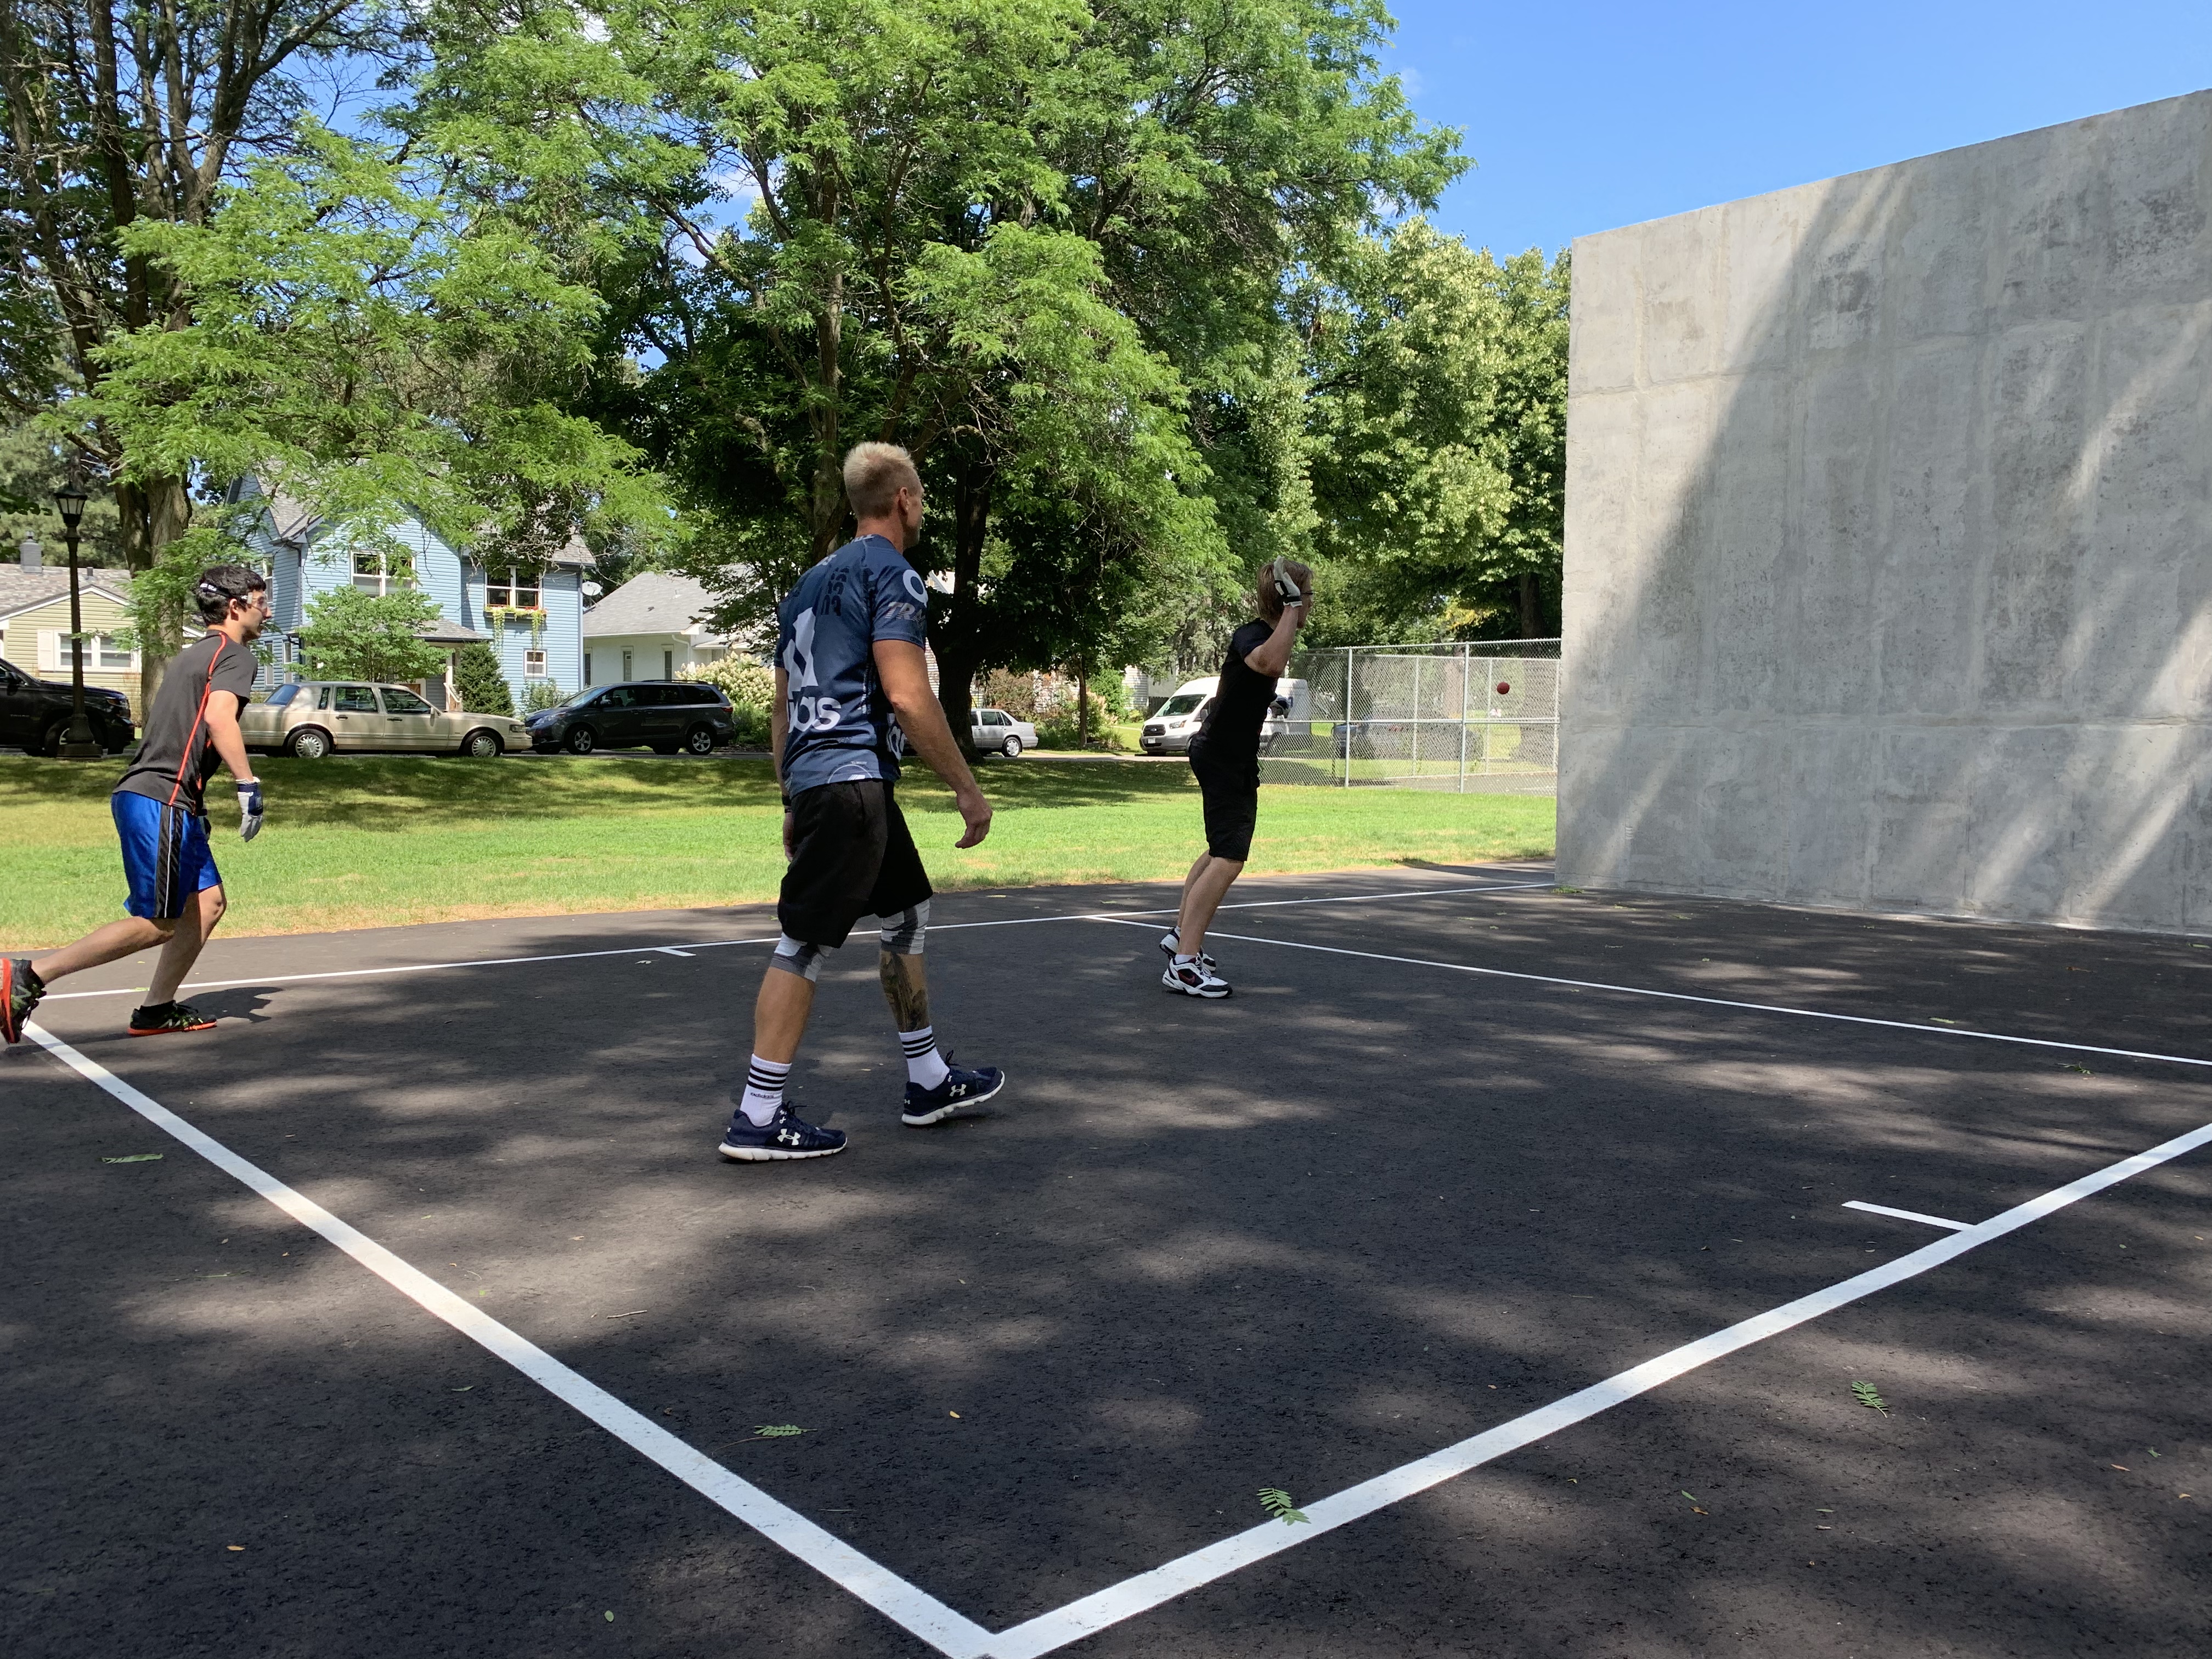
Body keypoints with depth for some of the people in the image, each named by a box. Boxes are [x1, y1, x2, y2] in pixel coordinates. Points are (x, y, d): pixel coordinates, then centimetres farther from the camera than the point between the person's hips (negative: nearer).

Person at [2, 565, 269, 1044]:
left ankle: (157, 1010, 15)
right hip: (159, 802, -10)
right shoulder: (236, 654, -7)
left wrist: (194, 802, 29)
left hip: (171, 804, 10)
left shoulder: (194, 654, 22)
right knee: (157, 924, -7)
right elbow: (219, 717, -25)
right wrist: (248, 784, -26)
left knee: (207, 902, 12)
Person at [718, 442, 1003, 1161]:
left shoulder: (812, 582, 21)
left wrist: (794, 802, 26)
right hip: (853, 773, -10)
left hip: (812, 778, 10)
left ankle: (928, 1082, 26)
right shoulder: (891, 574, -7)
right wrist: (967, 787, -13)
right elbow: (906, 696, -19)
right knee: (804, 942, -7)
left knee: (908, 913, 19)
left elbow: (781, 706, 22)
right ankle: (756, 1118, -3)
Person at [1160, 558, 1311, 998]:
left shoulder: (1267, 635, 7)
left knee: (1222, 852, 22)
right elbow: (1271, 663, -48)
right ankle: (1183, 965, -18)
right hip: (1221, 759, -11)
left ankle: (1181, 934, 36)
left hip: (1236, 759, 11)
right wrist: (1292, 607, -39)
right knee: (1229, 859, -17)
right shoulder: (1249, 636, -23)